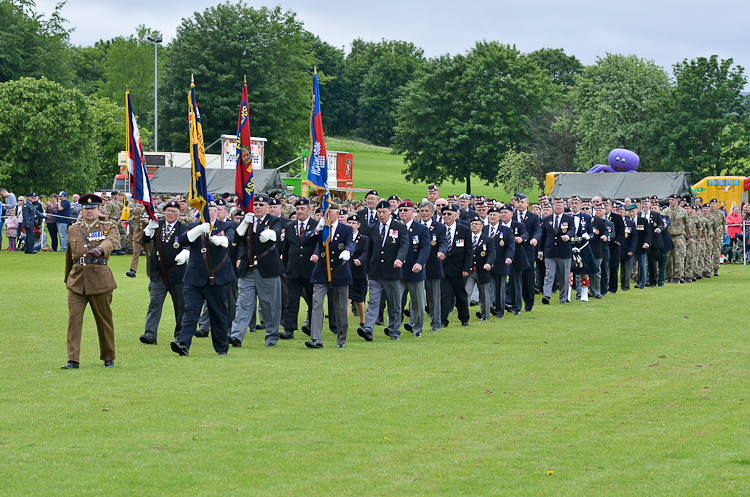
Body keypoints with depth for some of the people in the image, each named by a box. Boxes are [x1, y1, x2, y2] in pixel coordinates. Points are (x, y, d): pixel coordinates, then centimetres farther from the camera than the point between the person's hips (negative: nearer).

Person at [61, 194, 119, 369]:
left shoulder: (108, 228, 5)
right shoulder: (73, 230, 14)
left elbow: (111, 242, -19)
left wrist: (100, 250, -40)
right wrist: (67, 278, 28)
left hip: (100, 280, -2)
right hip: (77, 281, 2)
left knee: (104, 320, 5)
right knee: (74, 318, -8)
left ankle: (109, 358, 20)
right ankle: (73, 360, -9)